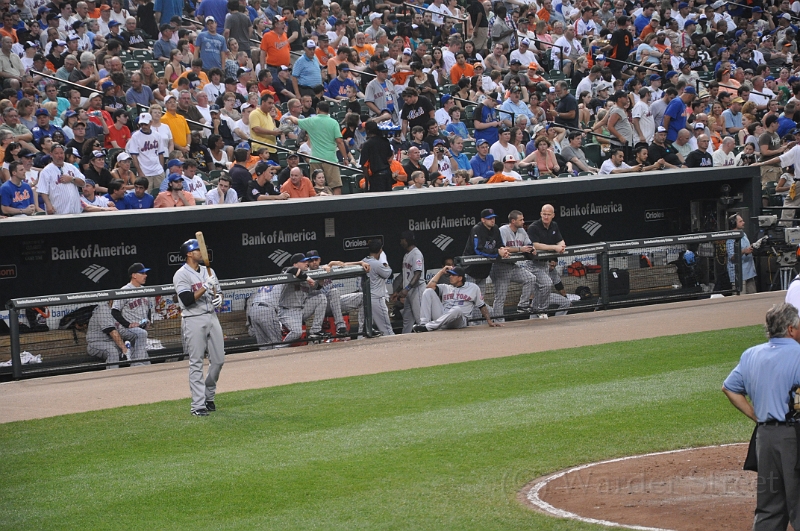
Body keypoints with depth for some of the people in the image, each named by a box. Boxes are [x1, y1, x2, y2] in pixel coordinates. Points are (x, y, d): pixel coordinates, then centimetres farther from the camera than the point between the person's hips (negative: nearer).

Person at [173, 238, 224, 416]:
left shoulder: (208, 271, 14)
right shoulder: (181, 275, -8)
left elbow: (218, 291, 21)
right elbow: (187, 300, -19)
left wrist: (218, 298, -2)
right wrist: (205, 287, -24)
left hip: (212, 317, 7)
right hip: (193, 320, -7)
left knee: (218, 359, 7)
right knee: (196, 363, -6)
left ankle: (209, 396, 25)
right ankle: (198, 405, -5)